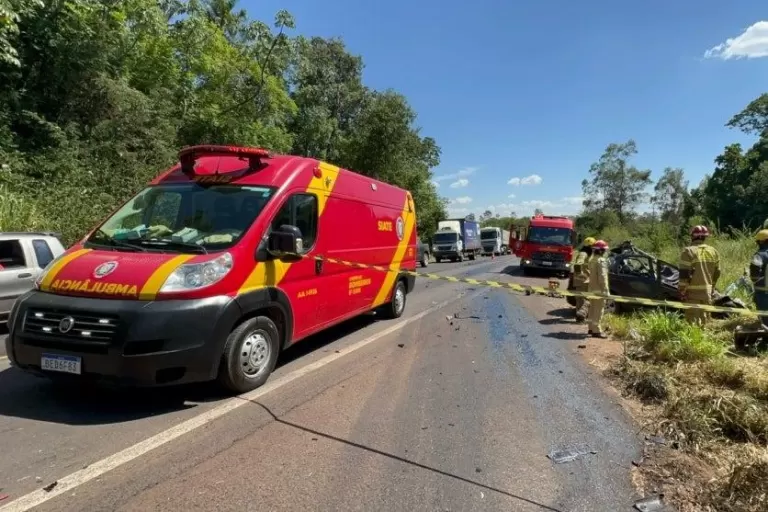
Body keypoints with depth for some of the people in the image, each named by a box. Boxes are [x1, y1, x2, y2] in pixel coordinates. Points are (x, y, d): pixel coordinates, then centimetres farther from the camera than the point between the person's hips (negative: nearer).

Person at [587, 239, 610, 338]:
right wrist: (606, 290, -20)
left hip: (592, 287, 9)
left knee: (593, 309, 16)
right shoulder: (601, 260, -16)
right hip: (599, 289, -9)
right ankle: (596, 331, -4)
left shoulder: (592, 260, 13)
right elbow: (602, 276, -21)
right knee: (598, 310, -5)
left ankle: (591, 328, 24)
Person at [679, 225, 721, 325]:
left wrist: (682, 291, -9)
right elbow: (717, 273, 14)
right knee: (704, 316, 17)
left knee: (693, 318, -2)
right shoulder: (713, 251, 8)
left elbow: (684, 274, -15)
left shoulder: (688, 251, -12)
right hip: (707, 291, 6)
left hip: (693, 291, -6)